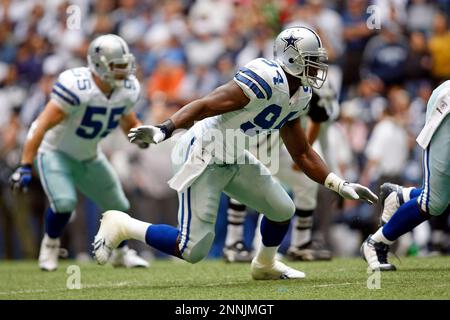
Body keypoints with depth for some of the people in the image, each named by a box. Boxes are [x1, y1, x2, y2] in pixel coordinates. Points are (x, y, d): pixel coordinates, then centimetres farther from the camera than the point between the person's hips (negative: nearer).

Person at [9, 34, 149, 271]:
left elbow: (129, 122, 8)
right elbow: (42, 126, -33)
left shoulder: (127, 90, -11)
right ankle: (50, 245, 6)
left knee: (117, 206, 10)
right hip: (55, 152, -7)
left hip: (89, 157, 7)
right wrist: (25, 167, -36)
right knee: (64, 202, -27)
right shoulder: (77, 87, -33)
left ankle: (121, 252, 39)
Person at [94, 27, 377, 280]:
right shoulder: (266, 78, -23)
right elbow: (206, 106, -28)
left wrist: (341, 186, 10)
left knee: (283, 210, 11)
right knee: (193, 250, -10)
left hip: (232, 158, 9)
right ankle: (120, 226, 7)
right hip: (203, 156, -9)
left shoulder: (299, 96, 7)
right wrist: (164, 130, -40)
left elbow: (302, 154, 17)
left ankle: (265, 265, 39)